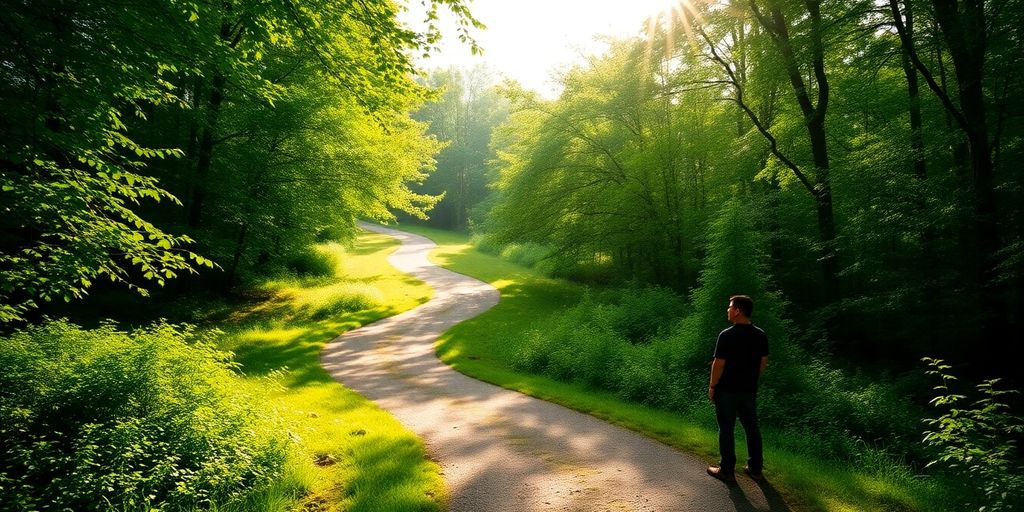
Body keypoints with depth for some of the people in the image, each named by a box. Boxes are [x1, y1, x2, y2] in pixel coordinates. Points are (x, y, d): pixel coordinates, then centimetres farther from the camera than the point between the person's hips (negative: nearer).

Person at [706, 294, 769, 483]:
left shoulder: (727, 335, -18)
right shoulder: (761, 335, 1)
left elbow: (719, 364, -17)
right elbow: (763, 362, 9)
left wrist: (712, 386, -6)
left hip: (727, 391, -6)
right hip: (749, 390, 6)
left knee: (726, 429, 4)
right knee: (752, 428, 15)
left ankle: (727, 470, 12)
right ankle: (756, 468, 24)